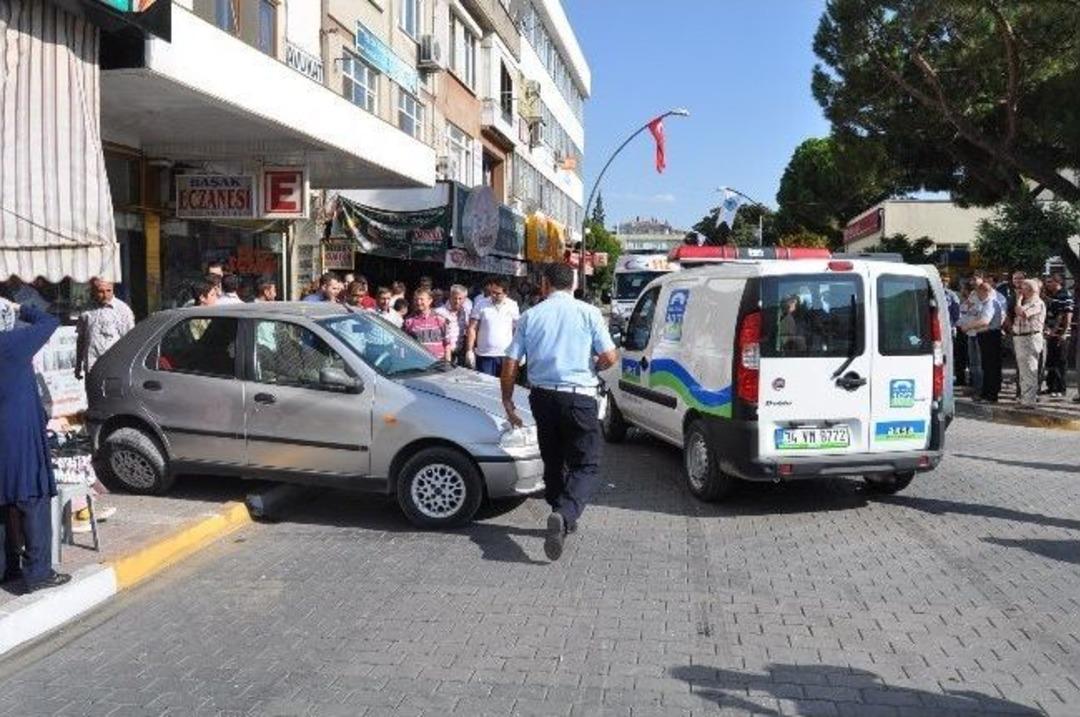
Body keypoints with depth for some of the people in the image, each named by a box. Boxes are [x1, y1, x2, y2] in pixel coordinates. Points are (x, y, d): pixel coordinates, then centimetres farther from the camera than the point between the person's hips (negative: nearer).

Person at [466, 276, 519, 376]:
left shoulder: (513, 306, 3)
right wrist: (469, 350, -7)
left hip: (506, 355, 1)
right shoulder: (480, 305, 0)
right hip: (484, 356, -1)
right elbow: (472, 329, 1)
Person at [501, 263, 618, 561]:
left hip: (542, 397, 3)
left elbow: (510, 364, 0)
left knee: (553, 462, 19)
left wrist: (508, 402, 11)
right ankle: (565, 515, -22)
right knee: (586, 465, 2)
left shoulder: (530, 316, 3)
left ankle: (562, 519, 27)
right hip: (578, 397, -3)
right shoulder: (588, 313, -3)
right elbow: (609, 357, -6)